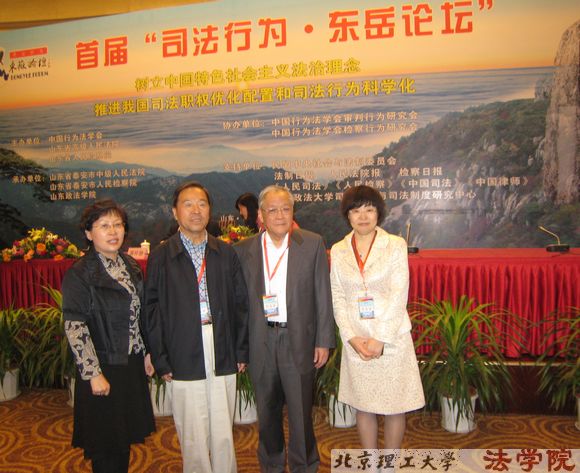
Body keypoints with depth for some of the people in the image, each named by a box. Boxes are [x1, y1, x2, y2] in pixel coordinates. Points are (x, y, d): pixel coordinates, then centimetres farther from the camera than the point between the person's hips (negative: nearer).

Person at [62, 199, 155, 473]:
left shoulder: (130, 266, 6)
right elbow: (74, 327, -17)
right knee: (107, 450, 8)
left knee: (125, 439, 19)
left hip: (132, 365, 6)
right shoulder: (79, 274, -14)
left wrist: (145, 353, 11)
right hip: (103, 368, -6)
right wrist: (93, 374, -19)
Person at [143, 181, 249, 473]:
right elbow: (152, 312, -1)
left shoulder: (226, 254, 6)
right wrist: (161, 361, -4)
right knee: (193, 437, 8)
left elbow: (240, 303, 7)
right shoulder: (161, 257, 0)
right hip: (184, 358, -2)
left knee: (224, 432, 12)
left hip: (223, 355, 2)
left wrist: (241, 351, 4)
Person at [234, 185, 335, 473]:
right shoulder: (244, 250, 0)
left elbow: (322, 295, -2)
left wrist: (323, 341, -4)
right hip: (261, 341, 2)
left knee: (300, 411, 8)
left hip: (299, 339, -2)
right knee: (267, 412, 18)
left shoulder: (313, 244, -4)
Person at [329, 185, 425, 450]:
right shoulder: (338, 250, 4)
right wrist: (353, 338, -10)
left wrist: (380, 339, -15)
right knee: (363, 405, 13)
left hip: (392, 338, -2)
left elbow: (399, 295, -9)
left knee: (394, 406, 8)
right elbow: (338, 298, 2)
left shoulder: (396, 245, -4)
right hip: (355, 340, 2)